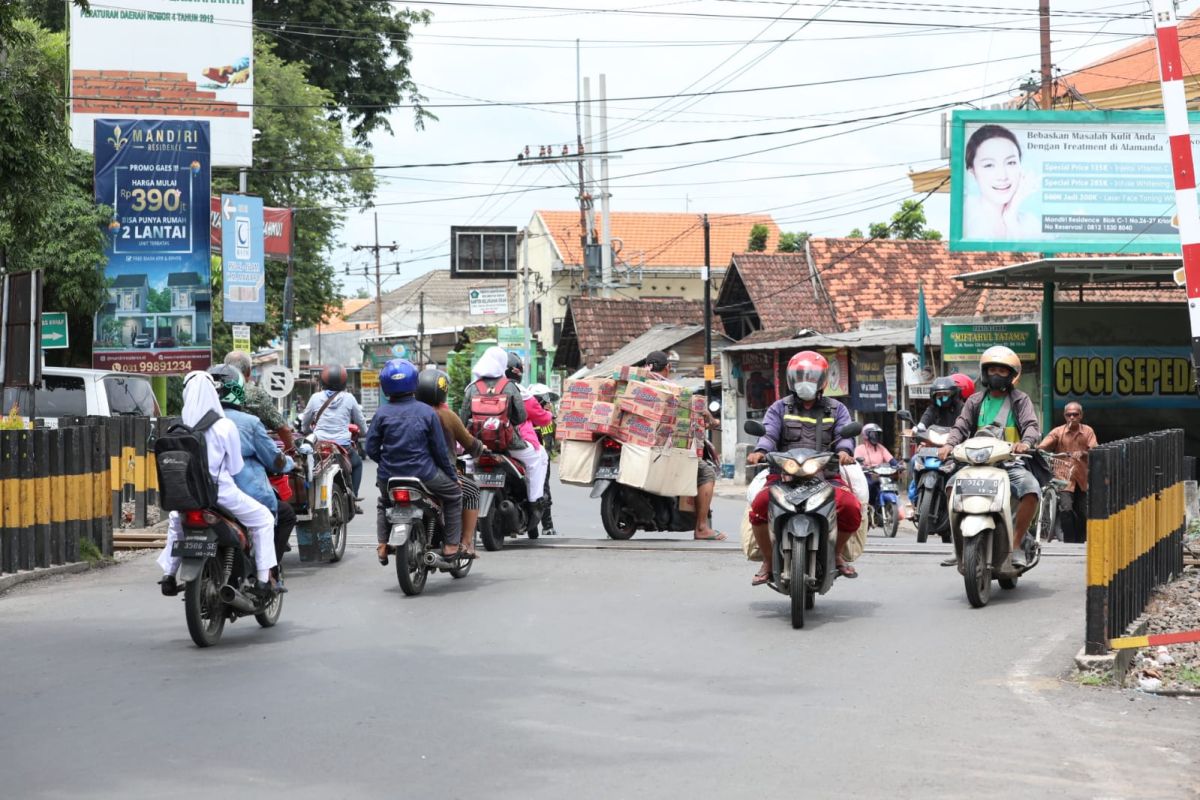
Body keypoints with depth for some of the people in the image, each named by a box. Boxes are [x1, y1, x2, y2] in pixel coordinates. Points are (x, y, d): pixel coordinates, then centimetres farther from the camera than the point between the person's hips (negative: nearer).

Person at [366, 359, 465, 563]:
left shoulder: (382, 413, -4)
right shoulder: (427, 412, -6)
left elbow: (371, 448, -3)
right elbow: (440, 449, -2)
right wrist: (453, 475, 12)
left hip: (389, 477, 3)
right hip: (423, 474, -3)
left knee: (384, 504, 34)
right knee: (454, 494, 18)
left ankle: (383, 546, 19)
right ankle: (451, 546, 12)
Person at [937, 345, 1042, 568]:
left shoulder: (1020, 400, 9)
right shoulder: (975, 401, 17)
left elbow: (1031, 425, -5)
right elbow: (961, 426, 6)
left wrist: (1026, 442, -29)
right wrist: (949, 444, -16)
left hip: (1012, 462, -3)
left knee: (1031, 490, -31)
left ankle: (1016, 545, -18)